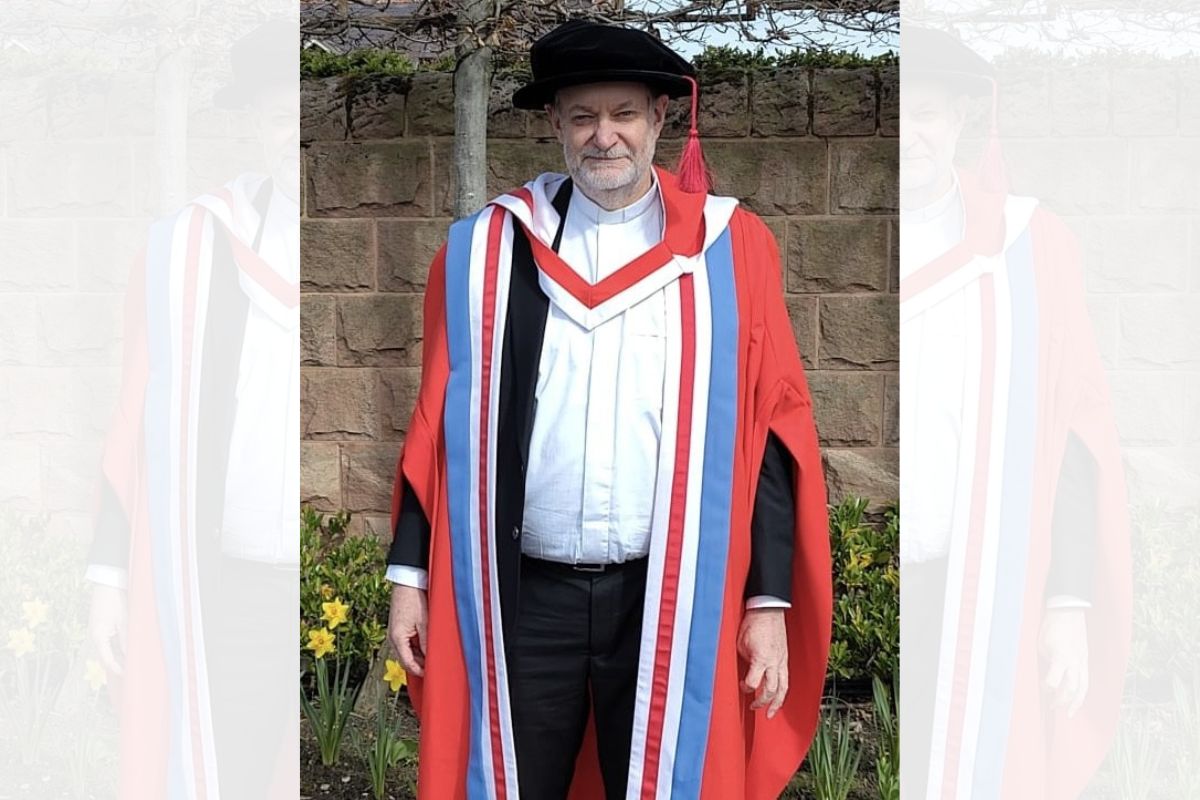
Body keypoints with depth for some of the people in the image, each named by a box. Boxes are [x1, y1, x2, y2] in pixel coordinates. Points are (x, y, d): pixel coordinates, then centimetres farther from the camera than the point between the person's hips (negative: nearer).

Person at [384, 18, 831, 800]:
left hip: (671, 598, -1)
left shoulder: (730, 249, 1)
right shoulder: (485, 250, 5)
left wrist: (770, 600, -4)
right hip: (522, 594, 1)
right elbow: (440, 423, 8)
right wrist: (410, 574, 5)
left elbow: (772, 431, 0)